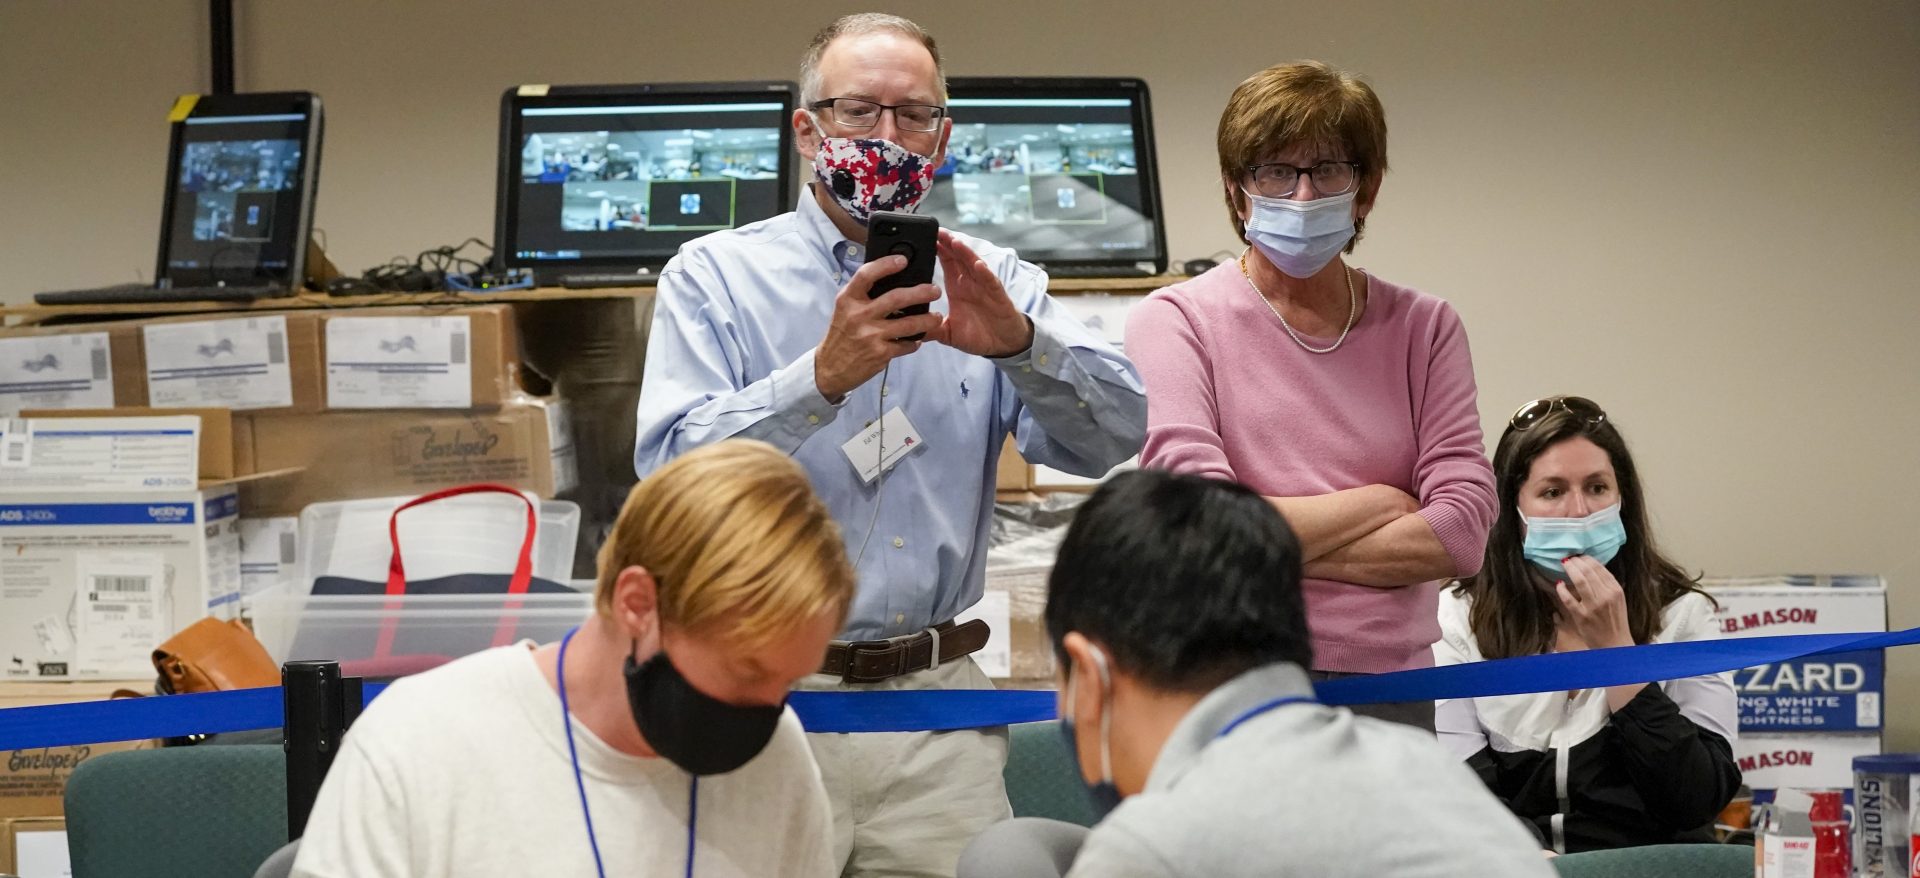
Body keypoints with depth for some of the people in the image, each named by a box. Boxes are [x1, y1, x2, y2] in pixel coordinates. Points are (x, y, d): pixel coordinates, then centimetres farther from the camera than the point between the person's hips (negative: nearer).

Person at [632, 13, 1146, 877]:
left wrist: (1017, 340, -21)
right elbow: (671, 471, -12)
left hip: (940, 710, 2)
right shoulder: (715, 277, 2)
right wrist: (822, 376, -25)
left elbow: (1114, 434, -2)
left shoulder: (986, 281, 10)